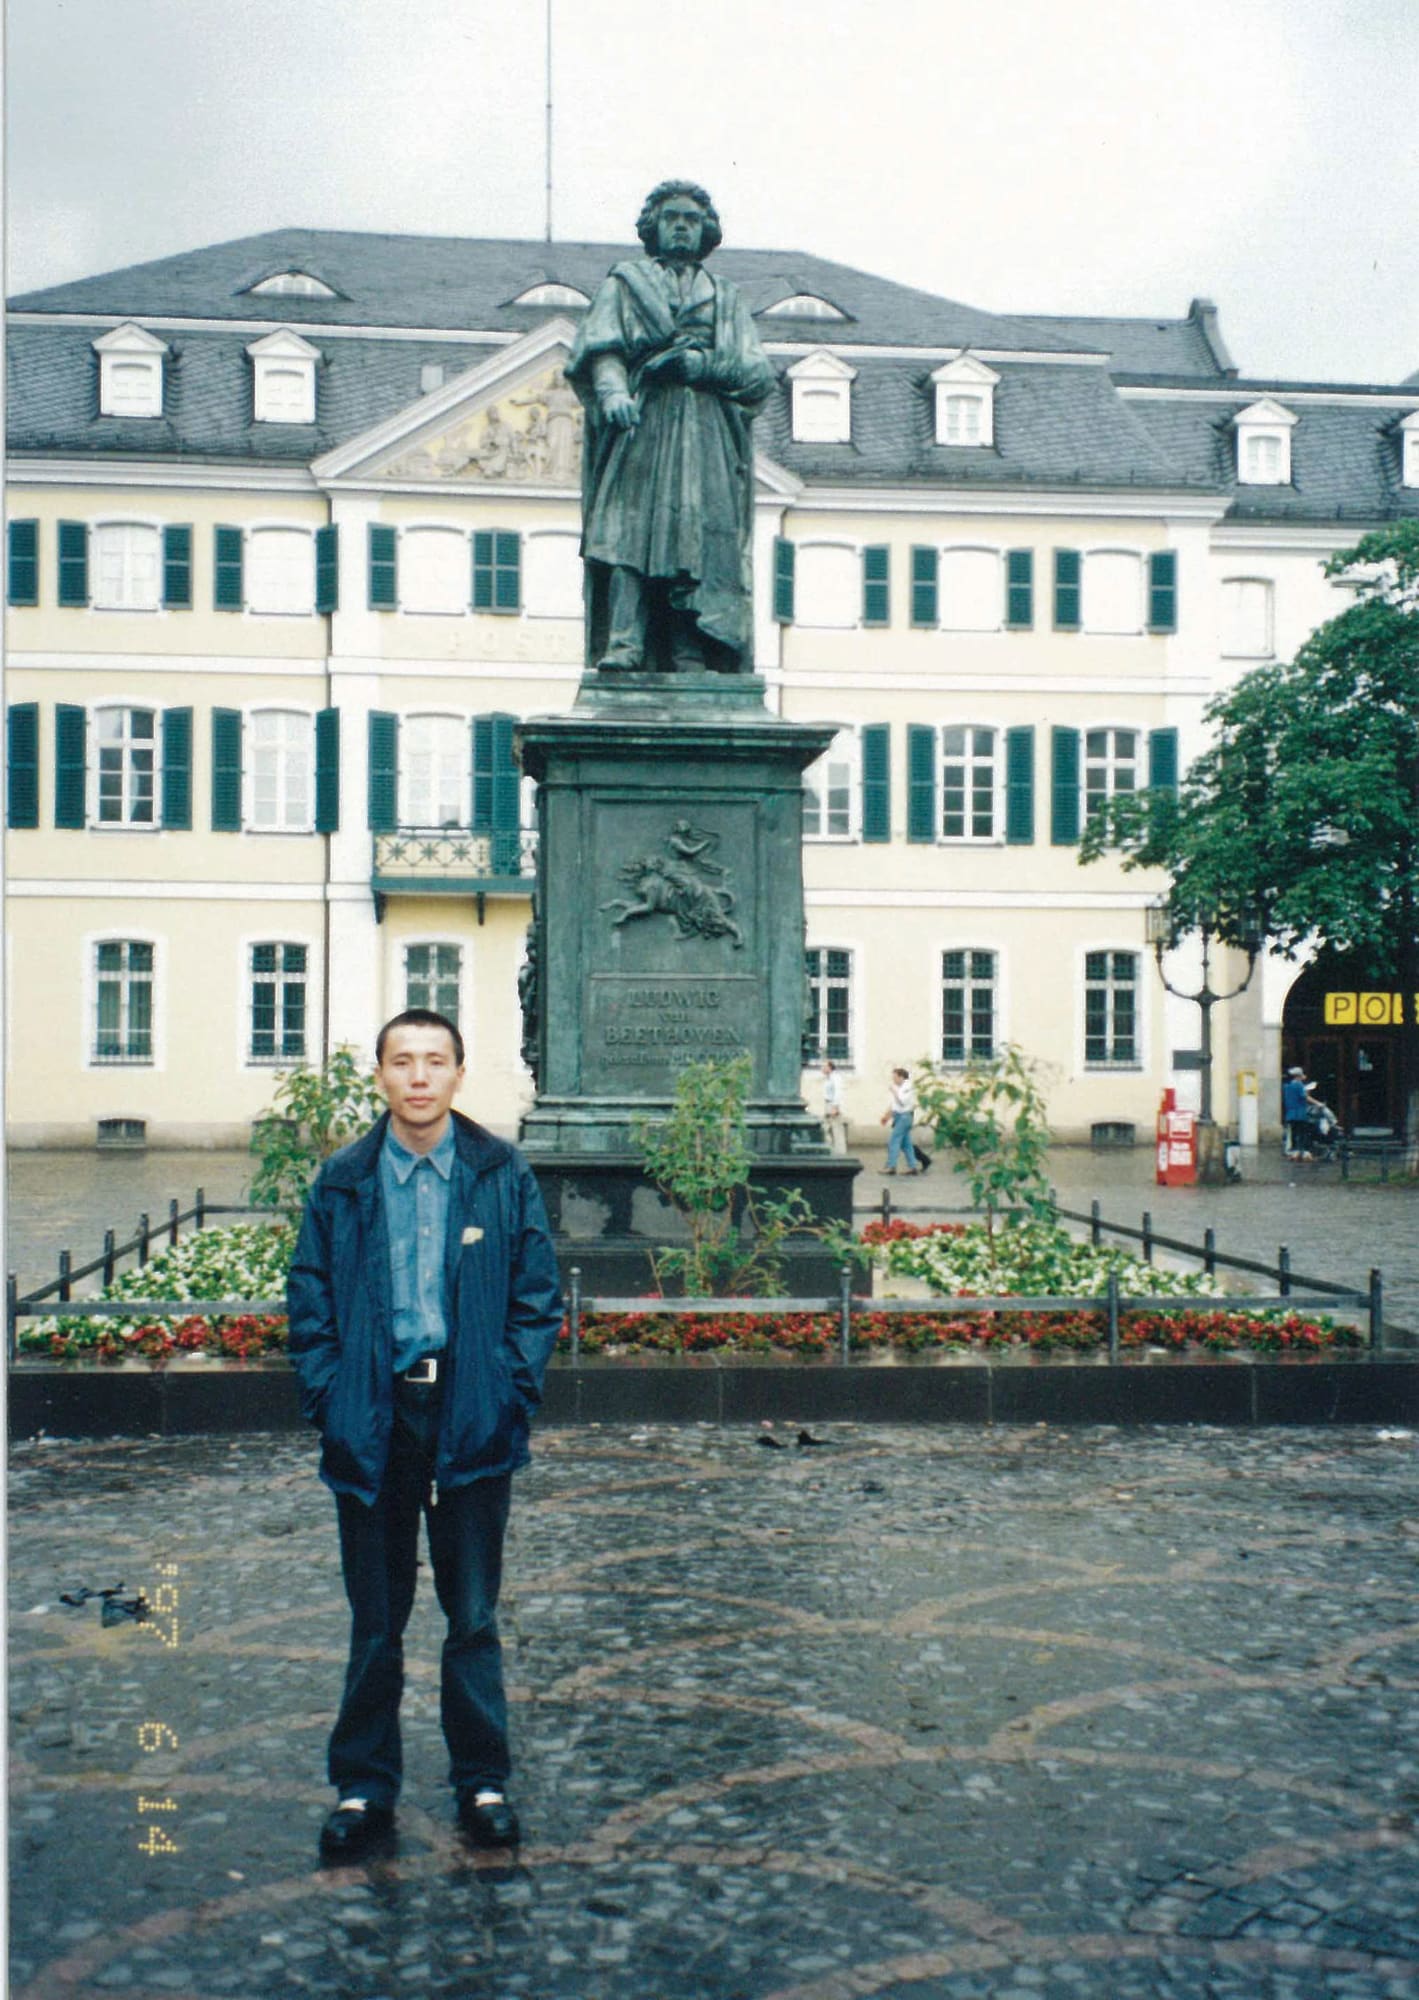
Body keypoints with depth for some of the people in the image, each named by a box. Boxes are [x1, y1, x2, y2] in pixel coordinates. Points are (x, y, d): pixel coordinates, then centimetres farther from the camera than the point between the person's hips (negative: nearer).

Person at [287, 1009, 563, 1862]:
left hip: (473, 1421, -1)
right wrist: (331, 1400, -5)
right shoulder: (343, 1183, 3)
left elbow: (539, 1299, 2)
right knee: (375, 1621, 11)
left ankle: (483, 1782, 24)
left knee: (474, 1616, 9)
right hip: (373, 1424, 1)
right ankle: (365, 1788, 24)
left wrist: (510, 1397, -6)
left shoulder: (504, 1176, 0)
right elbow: (310, 1304, 5)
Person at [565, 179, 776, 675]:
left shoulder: (727, 300, 26)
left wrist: (705, 365, -7)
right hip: (641, 427, -2)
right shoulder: (624, 282, 21)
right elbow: (601, 349, 3)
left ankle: (691, 660, -18)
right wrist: (613, 391, -18)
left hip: (707, 434, 2)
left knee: (702, 538, -12)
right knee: (630, 526, -19)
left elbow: (759, 373, 12)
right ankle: (623, 644, -29)